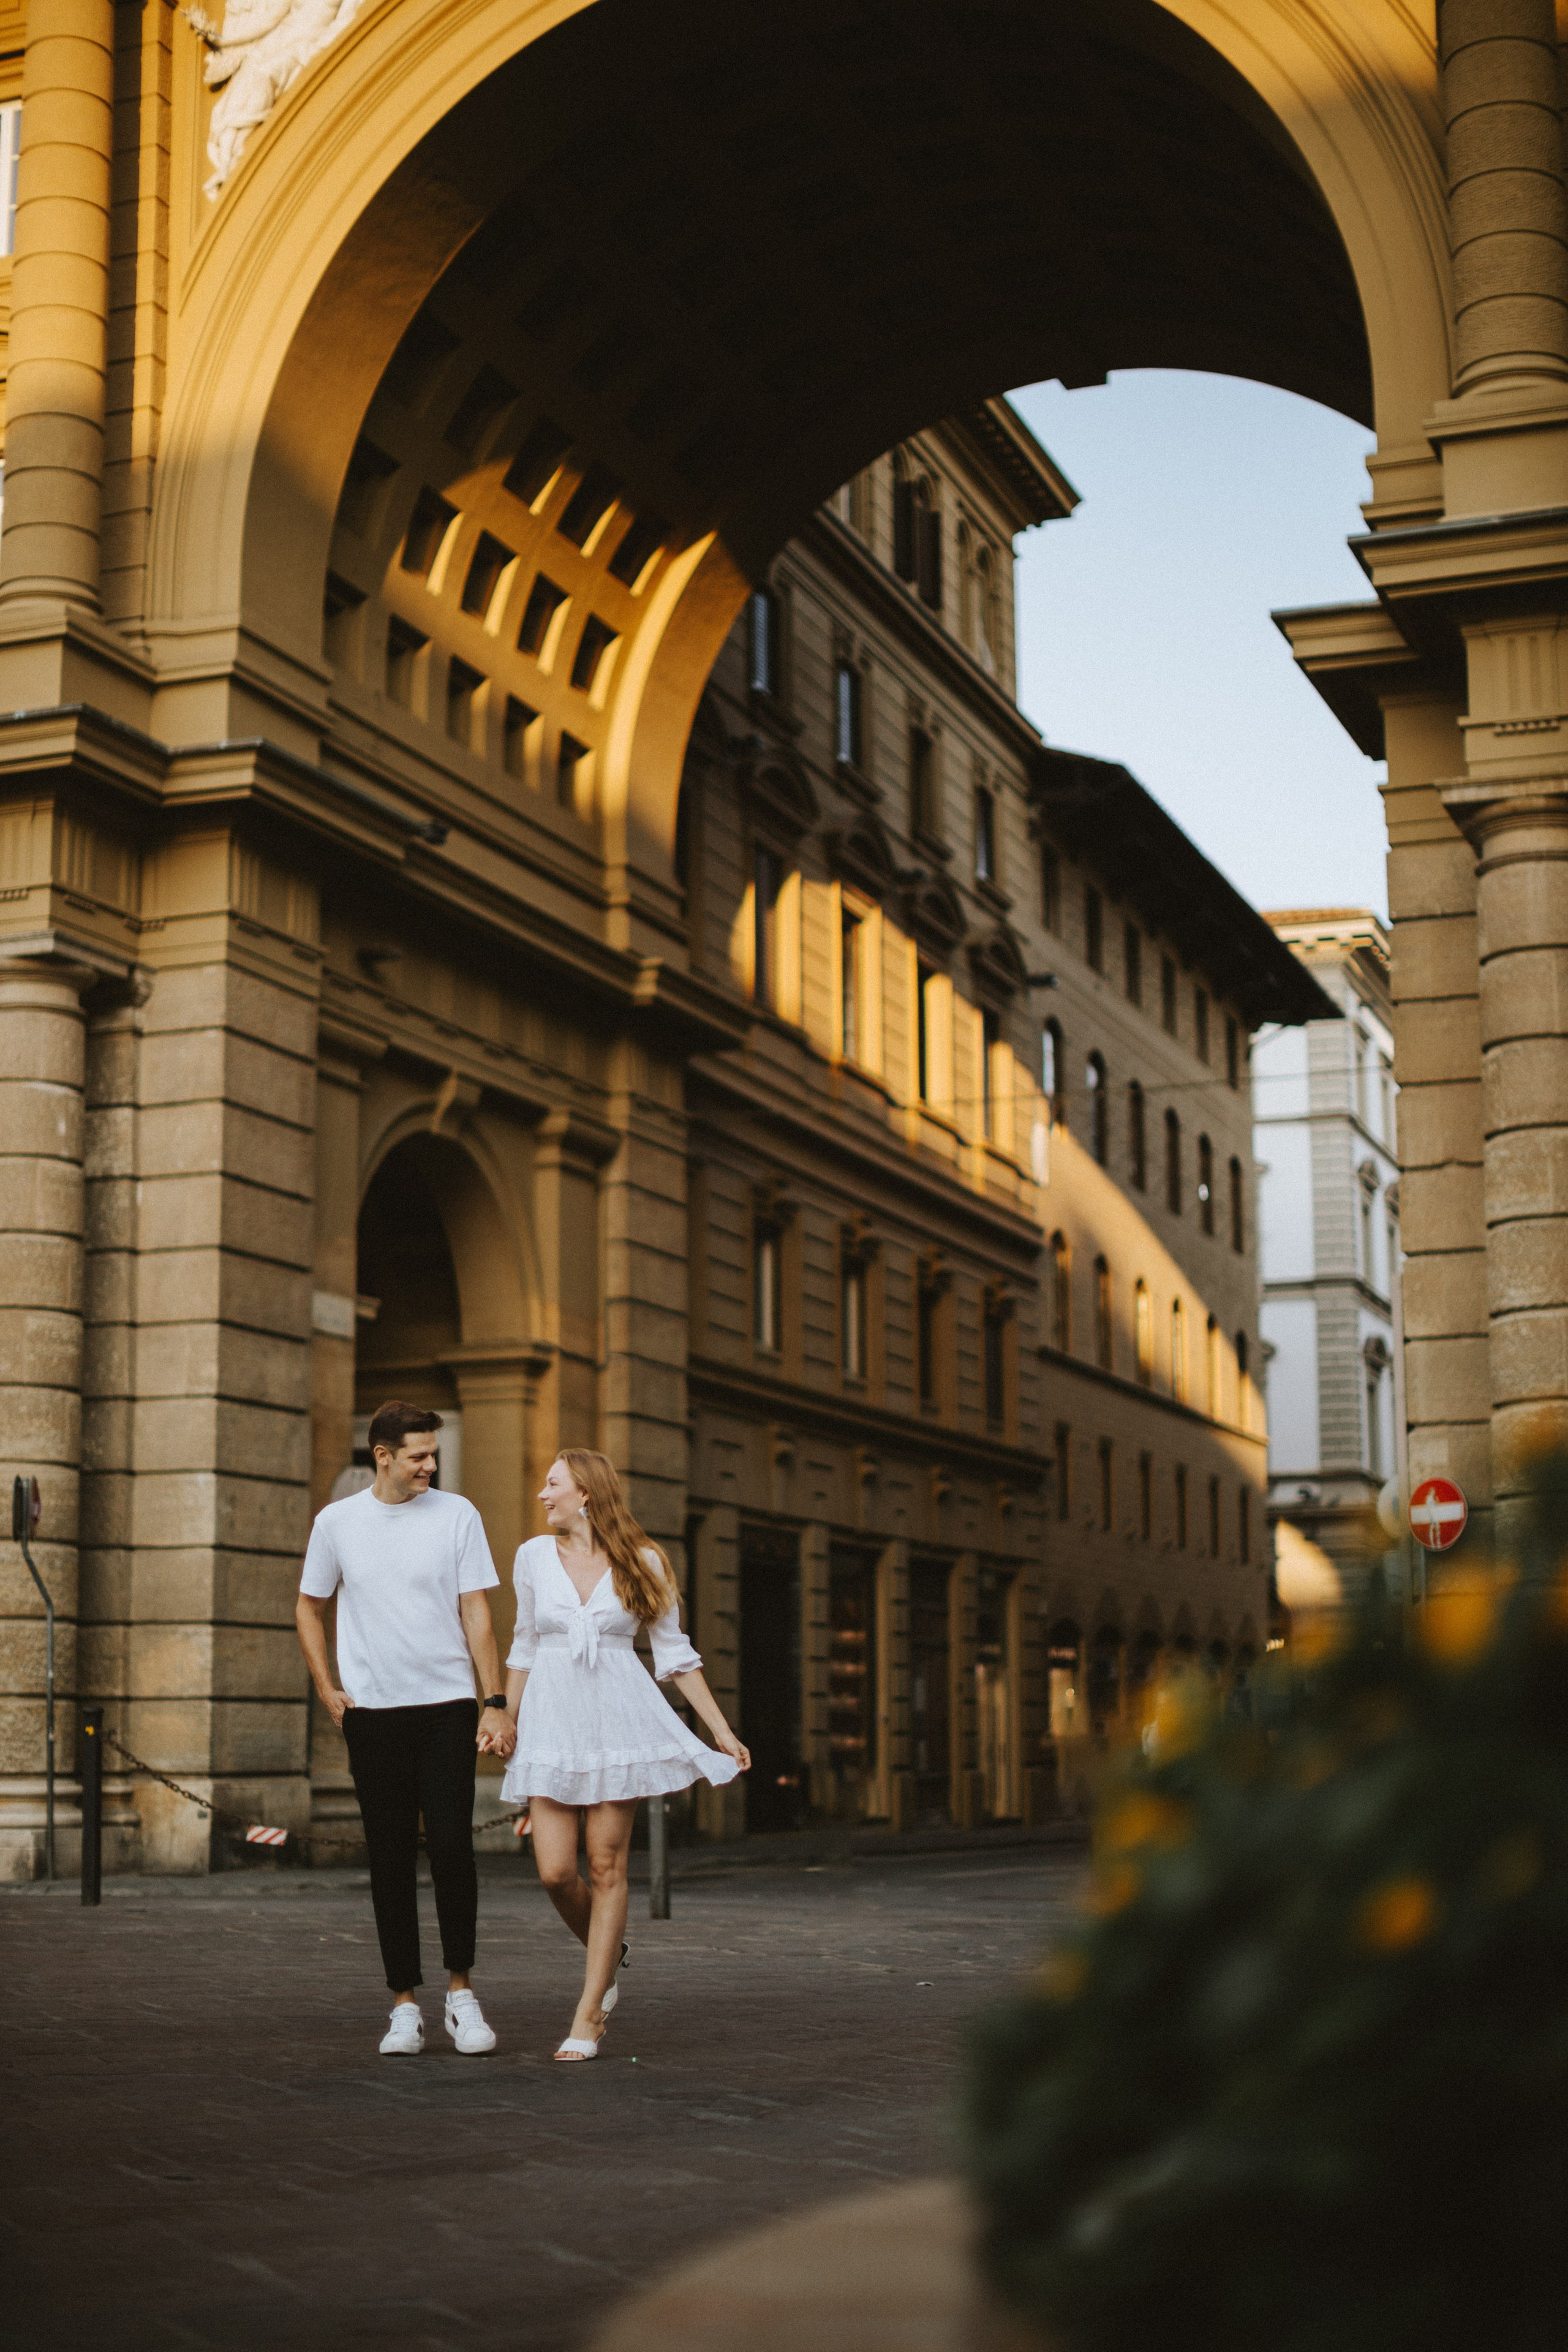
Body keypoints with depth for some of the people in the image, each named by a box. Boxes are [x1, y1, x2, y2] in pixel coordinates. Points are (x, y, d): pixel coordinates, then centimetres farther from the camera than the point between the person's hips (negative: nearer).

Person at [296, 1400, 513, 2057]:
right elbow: (309, 1608, 16)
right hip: (372, 1710, 1)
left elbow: (476, 1614, 1)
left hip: (447, 1706, -1)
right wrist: (326, 1688, 5)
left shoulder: (457, 1516, 1)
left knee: (451, 1847, -8)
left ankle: (460, 1991, 8)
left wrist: (497, 1701, -5)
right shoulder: (336, 1522, 4)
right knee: (391, 1859, 4)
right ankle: (404, 2004, 11)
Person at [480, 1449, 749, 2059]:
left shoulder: (642, 1563, -1)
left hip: (618, 1720, -2)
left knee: (606, 1867, -2)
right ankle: (605, 1951, 27)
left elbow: (675, 1654, 5)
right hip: (552, 1721, 2)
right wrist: (506, 1718, 17)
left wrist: (722, 1731, 3)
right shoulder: (534, 1556, 5)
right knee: (555, 1871, -5)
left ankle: (588, 2018, 6)